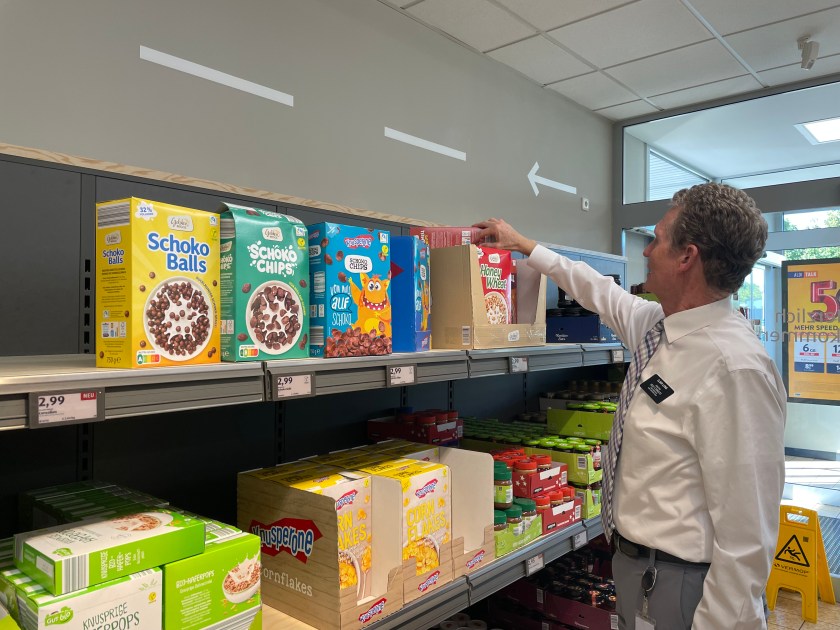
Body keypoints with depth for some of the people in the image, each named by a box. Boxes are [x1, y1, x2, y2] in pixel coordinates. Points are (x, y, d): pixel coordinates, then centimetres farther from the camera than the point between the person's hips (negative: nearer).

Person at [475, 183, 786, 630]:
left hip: (677, 582, -8)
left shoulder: (734, 367, -27)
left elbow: (746, 533, -27)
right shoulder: (659, 324, -1)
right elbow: (602, 293, 17)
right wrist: (525, 246, 25)